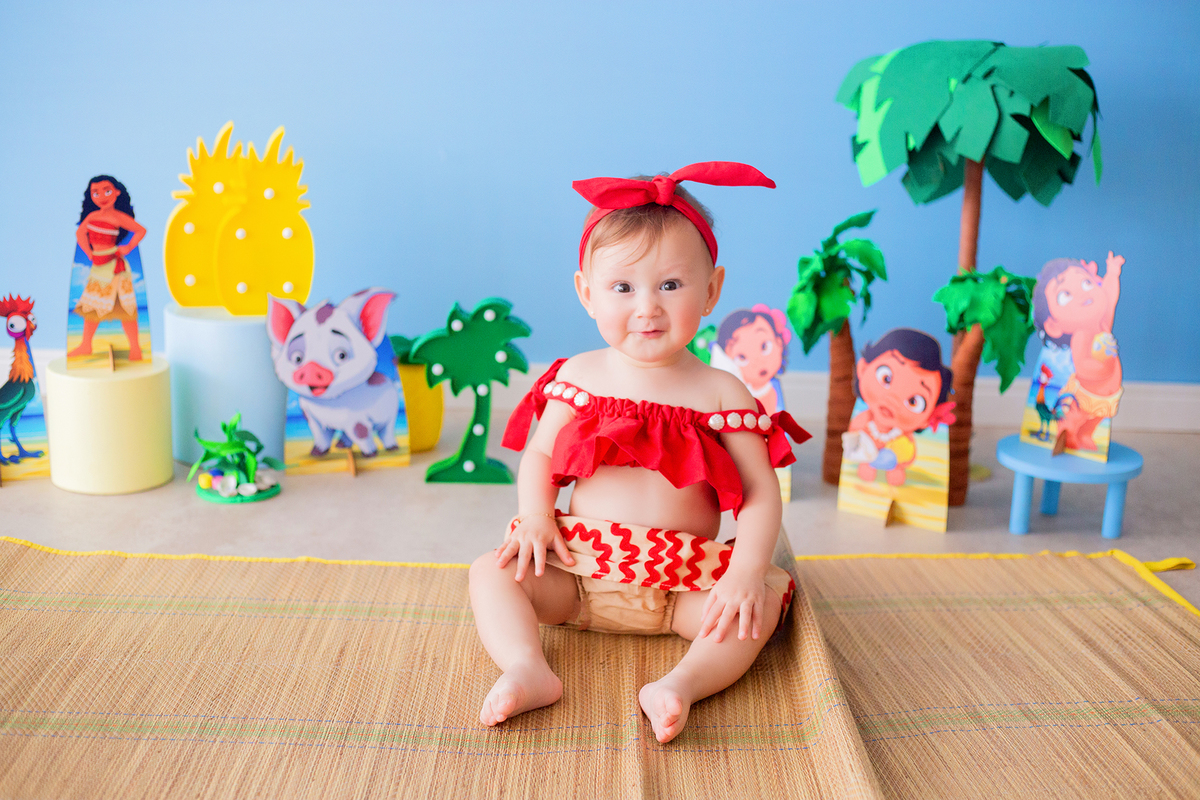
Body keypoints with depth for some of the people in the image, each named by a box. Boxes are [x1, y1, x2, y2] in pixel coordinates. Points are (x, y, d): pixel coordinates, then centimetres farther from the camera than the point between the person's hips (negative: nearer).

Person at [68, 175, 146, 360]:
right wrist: (89, 253, 10)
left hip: (115, 267, -6)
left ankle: (135, 348, 3)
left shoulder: (117, 217, -10)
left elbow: (141, 230, -10)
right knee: (91, 306, 13)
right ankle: (86, 346, 25)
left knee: (123, 306, -5)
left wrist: (128, 248, -8)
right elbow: (80, 233, 19)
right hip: (98, 266, 6)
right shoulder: (92, 215, 6)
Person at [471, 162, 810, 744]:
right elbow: (539, 456, 8)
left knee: (758, 608, -24)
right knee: (491, 571, -14)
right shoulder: (578, 378, 1)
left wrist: (747, 572, -23)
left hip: (683, 584, -2)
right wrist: (535, 516, -13)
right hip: (579, 570, 2)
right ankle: (528, 670, -29)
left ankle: (681, 683, -34)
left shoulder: (721, 392, -5)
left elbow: (761, 494, -8)